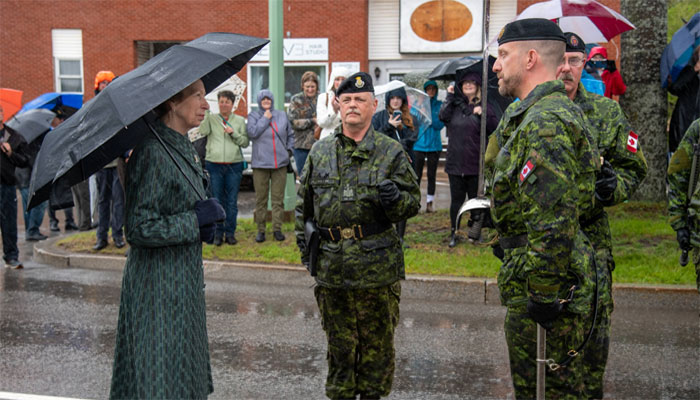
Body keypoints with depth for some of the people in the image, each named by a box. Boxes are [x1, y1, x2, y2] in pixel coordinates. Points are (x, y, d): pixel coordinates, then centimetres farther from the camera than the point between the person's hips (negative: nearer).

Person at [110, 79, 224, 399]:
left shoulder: (182, 146, 8)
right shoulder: (152, 152, -21)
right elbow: (139, 229, -24)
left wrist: (205, 223, 1)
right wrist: (197, 220, -17)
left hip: (185, 275, 9)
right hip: (159, 285, -9)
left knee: (186, 370, 19)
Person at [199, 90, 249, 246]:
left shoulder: (240, 120, 10)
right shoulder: (211, 118, 8)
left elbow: (245, 142, 6)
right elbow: (203, 132, -10)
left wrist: (234, 133, -8)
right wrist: (206, 113, -13)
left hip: (234, 165, 1)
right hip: (214, 164, 0)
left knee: (232, 201, 3)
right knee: (217, 200, 3)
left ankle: (230, 232, 14)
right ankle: (218, 233, 12)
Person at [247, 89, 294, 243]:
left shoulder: (282, 115, 13)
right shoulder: (253, 115, 5)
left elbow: (290, 135, 22)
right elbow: (252, 132, -13)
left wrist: (288, 149, 9)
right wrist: (265, 119, -8)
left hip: (280, 164, 2)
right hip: (260, 163, -2)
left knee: (278, 198, 3)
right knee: (261, 199, 2)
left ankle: (277, 229, 11)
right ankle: (260, 230, 10)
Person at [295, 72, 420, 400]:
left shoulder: (391, 153, 0)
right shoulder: (320, 152, 10)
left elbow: (414, 202, 1)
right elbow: (304, 202, 19)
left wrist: (396, 199, -20)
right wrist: (302, 237, 11)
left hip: (376, 264, -2)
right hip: (331, 263, 3)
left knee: (376, 341, 9)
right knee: (339, 341, 15)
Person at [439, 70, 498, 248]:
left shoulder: (484, 107, 4)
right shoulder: (455, 105, 9)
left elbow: (494, 128, -4)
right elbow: (443, 116, -8)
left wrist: (482, 115, -17)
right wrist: (449, 96, -6)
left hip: (475, 164, -1)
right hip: (455, 162, 1)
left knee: (475, 199, 8)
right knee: (456, 199, 7)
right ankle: (454, 233, 17)